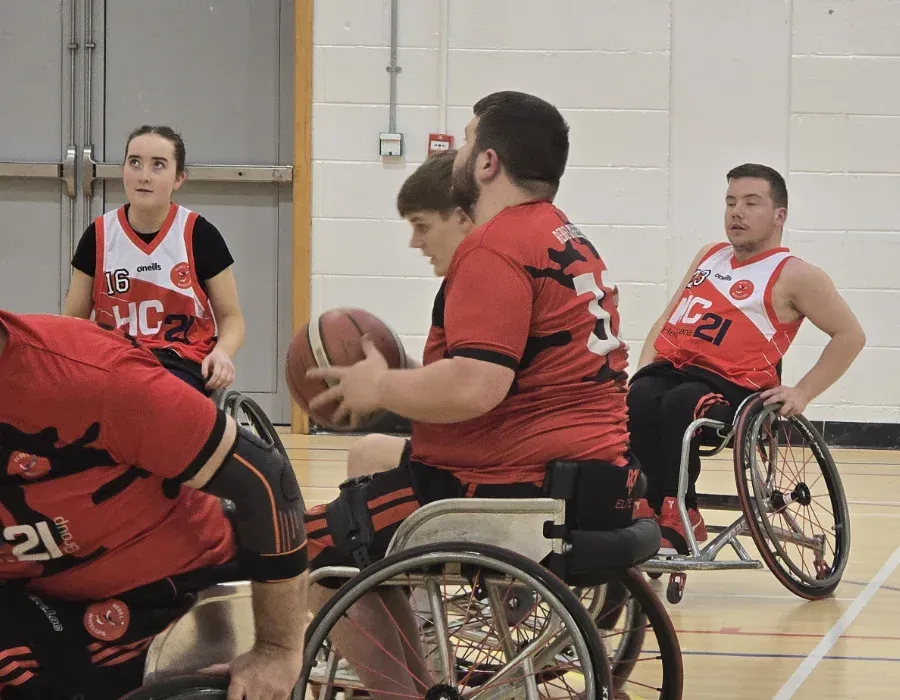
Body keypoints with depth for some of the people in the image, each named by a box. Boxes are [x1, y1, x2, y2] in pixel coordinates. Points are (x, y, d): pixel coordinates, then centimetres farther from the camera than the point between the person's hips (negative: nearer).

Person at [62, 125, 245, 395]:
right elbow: (73, 319, 12)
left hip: (181, 364, -2)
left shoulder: (199, 235, 1)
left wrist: (221, 352, -15)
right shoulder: (98, 236, 6)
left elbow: (231, 317, 8)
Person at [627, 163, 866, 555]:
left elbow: (850, 335, 5)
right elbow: (666, 321, 28)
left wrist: (803, 393, -3)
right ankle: (649, 510, -31)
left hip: (730, 385, -5)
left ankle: (676, 515, -25)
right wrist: (644, 369, 9)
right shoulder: (710, 256, 25)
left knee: (679, 404, -37)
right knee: (638, 401, -31)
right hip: (670, 369, 5)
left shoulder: (792, 275, 6)